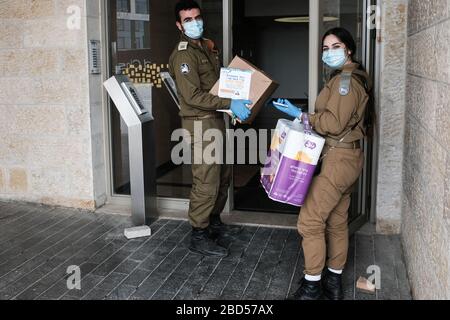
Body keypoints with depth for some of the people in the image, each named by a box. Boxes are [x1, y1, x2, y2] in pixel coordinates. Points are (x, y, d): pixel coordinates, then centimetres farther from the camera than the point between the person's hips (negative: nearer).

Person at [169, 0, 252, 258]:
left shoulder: (208, 47, 14)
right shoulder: (184, 54, -15)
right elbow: (193, 96, -23)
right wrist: (230, 103, -28)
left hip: (216, 119, 9)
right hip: (200, 123, -9)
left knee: (223, 176, 17)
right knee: (206, 181, -6)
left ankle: (214, 222, 33)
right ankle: (199, 237, 5)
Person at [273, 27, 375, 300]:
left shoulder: (345, 79, -14)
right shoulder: (356, 78, 17)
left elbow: (334, 123, -20)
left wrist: (300, 115, -12)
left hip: (338, 160, -10)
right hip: (349, 157, 10)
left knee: (310, 220, -5)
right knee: (337, 222, 15)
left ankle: (312, 285, 4)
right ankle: (334, 283, 25)